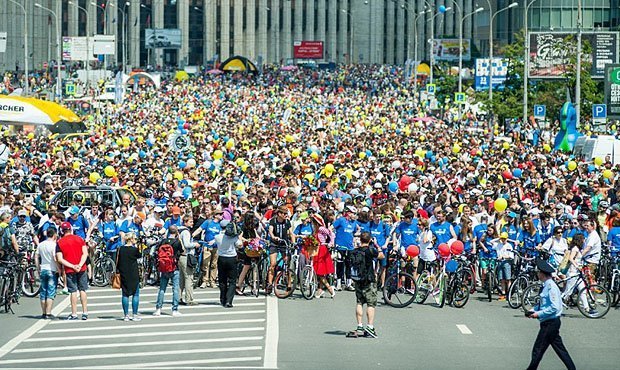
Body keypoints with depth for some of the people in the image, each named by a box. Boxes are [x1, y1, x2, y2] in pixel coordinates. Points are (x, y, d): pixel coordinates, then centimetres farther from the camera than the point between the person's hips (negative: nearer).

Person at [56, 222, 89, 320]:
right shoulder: (79, 239, 4)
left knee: (73, 292, 2)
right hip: (82, 269, 1)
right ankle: (85, 312, 7)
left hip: (70, 270, -1)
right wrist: (80, 265, -12)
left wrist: (72, 266, -11)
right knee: (83, 290, 8)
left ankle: (74, 314, 2)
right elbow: (85, 253, -5)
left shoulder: (59, 243, -1)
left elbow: (60, 259, -9)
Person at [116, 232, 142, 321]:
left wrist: (118, 271, 13)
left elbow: (118, 261, 5)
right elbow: (140, 255, 7)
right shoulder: (134, 250, -11)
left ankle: (126, 315, 6)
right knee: (135, 294, 4)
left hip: (123, 275, 4)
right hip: (133, 275, -4)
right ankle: (134, 315, 2)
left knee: (125, 294, 8)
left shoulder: (121, 249, 2)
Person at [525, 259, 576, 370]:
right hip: (551, 323, 10)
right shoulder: (546, 286, 10)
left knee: (538, 350, -3)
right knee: (559, 349, 11)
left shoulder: (551, 287, -18)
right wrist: (533, 310, 9)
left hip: (550, 323, -10)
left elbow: (554, 307, -24)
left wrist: (539, 314, -20)